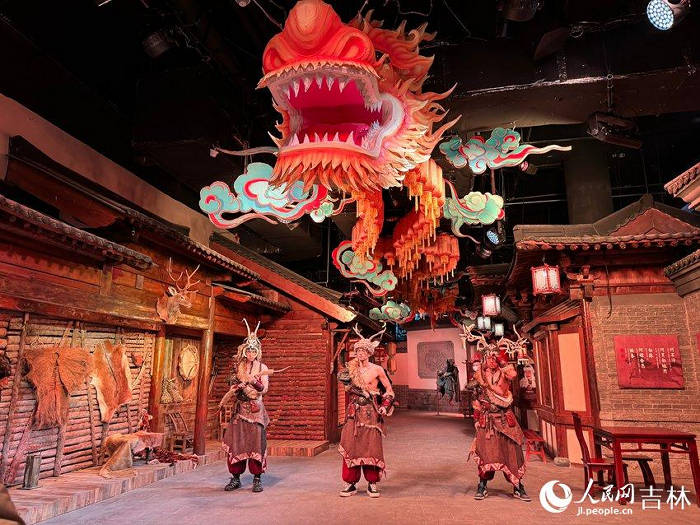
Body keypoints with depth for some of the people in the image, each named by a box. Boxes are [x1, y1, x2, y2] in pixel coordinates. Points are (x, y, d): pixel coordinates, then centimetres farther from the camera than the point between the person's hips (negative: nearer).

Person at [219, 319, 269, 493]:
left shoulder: (262, 368, 1)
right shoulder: (239, 367, 10)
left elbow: (264, 389, -7)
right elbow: (233, 388, 18)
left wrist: (253, 381, -20)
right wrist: (223, 402, 11)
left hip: (255, 409, -3)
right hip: (240, 409, 3)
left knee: (256, 442, -5)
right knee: (235, 442, 1)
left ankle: (257, 479, 5)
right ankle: (235, 478, 13)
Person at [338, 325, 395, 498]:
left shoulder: (377, 370, -2)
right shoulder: (352, 369, 8)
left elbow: (389, 390, 3)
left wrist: (385, 406, -8)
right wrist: (346, 382, 0)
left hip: (371, 413, -3)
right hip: (354, 412, 3)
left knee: (371, 447, -1)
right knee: (350, 446, 1)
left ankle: (372, 484, 12)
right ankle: (350, 483, 12)